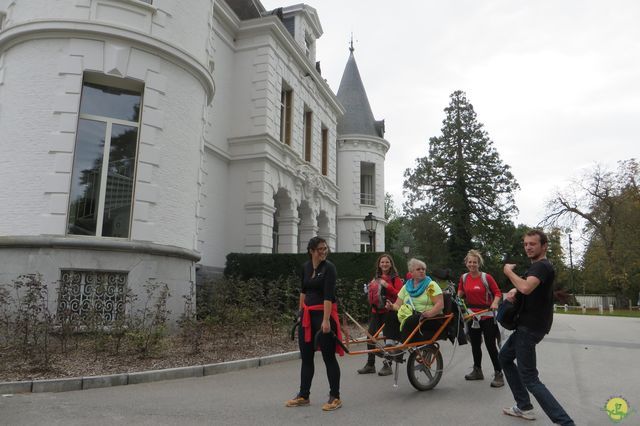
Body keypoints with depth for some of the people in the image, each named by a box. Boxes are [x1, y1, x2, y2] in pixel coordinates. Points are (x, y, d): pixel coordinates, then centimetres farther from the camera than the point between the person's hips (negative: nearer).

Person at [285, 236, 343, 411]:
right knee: (306, 356, 12)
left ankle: (335, 397, 11)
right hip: (307, 314, 7)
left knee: (328, 356, 0)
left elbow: (328, 295, -20)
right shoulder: (305, 267, 7)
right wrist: (301, 312, 18)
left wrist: (326, 320, -25)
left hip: (324, 313, -6)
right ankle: (303, 395, 23)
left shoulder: (329, 267, -12)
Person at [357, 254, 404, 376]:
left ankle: (387, 365, 11)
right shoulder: (376, 278, 15)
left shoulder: (395, 278, -3)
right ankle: (370, 365, 14)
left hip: (389, 311, -5)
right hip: (376, 311, 6)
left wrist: (387, 285, -20)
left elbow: (400, 294, -15)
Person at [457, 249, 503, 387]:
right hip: (472, 316, 5)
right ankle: (477, 371, 31)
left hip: (487, 316, -5)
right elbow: (461, 292, 17)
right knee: (475, 345, 15)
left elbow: (498, 293, -8)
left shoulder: (486, 277, -12)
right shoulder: (464, 277, 1)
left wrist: (495, 303, -25)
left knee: (491, 345, -5)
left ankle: (498, 374, 6)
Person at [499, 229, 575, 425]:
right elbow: (521, 286, 20)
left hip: (531, 327, -11)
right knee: (504, 357, 21)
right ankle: (524, 407, 24)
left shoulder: (542, 266, -18)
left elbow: (526, 288, -35)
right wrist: (512, 292, -4)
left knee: (529, 378, -10)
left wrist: (509, 271, -18)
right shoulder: (536, 266, 17)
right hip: (527, 325, 11)